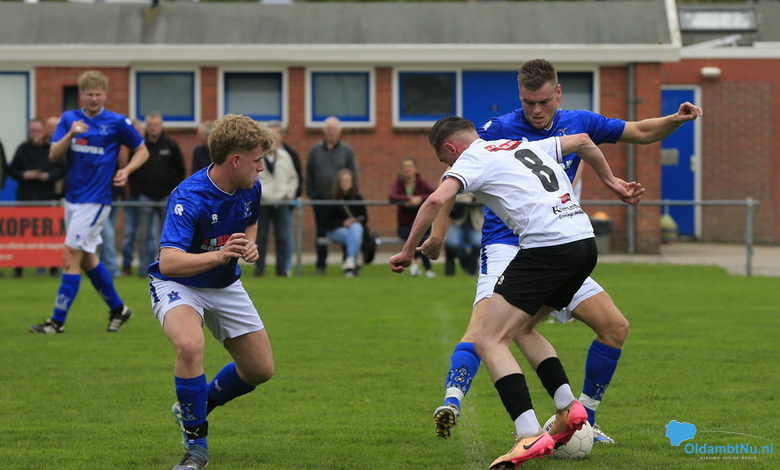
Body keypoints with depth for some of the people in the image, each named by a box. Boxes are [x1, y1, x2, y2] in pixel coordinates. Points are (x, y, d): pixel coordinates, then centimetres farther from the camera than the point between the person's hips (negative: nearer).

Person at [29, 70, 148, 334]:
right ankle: (118, 309, 29)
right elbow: (53, 155, -3)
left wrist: (127, 170, -12)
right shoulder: (69, 119, 6)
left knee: (71, 257, -11)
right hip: (72, 198, 6)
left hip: (95, 200, -6)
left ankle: (58, 320, -10)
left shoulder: (117, 122, -4)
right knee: (86, 259, 13)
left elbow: (142, 151, 6)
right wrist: (70, 134, -20)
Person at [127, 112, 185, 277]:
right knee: (144, 235, -1)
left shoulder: (171, 145, 4)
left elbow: (180, 171, 8)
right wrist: (135, 194, -3)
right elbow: (132, 172, 7)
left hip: (167, 197, 0)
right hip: (145, 198, 0)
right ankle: (145, 268, 4)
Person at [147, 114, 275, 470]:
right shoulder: (189, 198, -30)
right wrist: (219, 255, -53)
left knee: (261, 370, 6)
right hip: (178, 284, -7)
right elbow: (168, 262, -40)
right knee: (190, 345, -37)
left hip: (225, 286, 7)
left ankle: (194, 407, 35)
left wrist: (249, 246, -6)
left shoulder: (250, 189, -7)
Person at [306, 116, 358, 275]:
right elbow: (309, 174, 10)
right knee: (321, 233, 5)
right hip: (320, 199, 1)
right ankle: (321, 266, 11)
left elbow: (353, 175, 4)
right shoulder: (315, 150, 8)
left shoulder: (346, 150, 4)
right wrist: (310, 193, 1)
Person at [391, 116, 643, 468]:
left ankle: (531, 436, -20)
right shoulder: (527, 146, 26)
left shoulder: (472, 159, 5)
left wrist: (407, 251, -3)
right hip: (585, 243, 8)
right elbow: (582, 141, 34)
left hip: (546, 247, -8)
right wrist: (612, 182, 44)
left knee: (489, 341, -6)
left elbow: (436, 200, -11)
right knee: (522, 329, 26)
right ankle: (568, 407, 13)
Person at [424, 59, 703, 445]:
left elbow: (641, 132, 17)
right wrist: (439, 231, -6)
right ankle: (451, 403, -44)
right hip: (506, 246, -5)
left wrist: (677, 119, -2)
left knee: (616, 327, 0)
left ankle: (583, 419, 11)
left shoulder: (577, 124, 7)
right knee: (485, 322, -31)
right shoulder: (500, 130, -5)